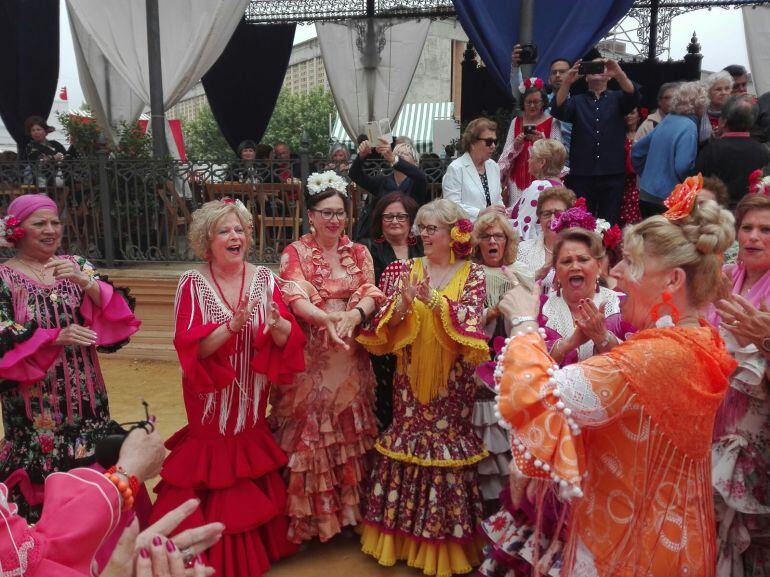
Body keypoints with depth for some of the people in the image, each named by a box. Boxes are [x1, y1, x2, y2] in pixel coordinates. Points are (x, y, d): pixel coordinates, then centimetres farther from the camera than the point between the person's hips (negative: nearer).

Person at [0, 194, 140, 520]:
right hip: (34, 401, -3)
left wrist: (86, 283, -20)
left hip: (84, 395, 3)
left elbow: (116, 316, -4)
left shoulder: (77, 266, 6)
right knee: (40, 482, 5)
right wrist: (56, 337, -22)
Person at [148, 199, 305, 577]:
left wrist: (278, 325, -31)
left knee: (253, 488, 17)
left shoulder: (264, 279, -3)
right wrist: (232, 325, -34)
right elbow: (189, 346, -20)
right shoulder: (192, 283, -10)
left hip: (251, 402, 3)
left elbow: (287, 340, -9)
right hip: (212, 403, -2)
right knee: (213, 490, 9)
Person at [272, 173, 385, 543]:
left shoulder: (359, 253, 10)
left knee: (350, 429, 9)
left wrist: (353, 315, -24)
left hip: (350, 357, 3)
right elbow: (296, 299, -15)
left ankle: (349, 507, 26)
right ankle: (309, 515, 18)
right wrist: (328, 318, -34)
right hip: (309, 357, -3)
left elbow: (371, 294, -2)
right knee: (309, 430, 2)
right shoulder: (295, 253, -1)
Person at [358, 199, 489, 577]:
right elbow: (387, 323, -2)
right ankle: (404, 537, 23)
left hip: (452, 379, -2)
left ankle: (446, 543, 17)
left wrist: (433, 299, -29)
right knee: (408, 439, 6)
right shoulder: (407, 270, 5)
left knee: (447, 441, 0)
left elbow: (470, 319, -15)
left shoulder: (472, 274, 0)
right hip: (411, 376, 2)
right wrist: (404, 302, -22)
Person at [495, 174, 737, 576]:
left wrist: (525, 322, -19)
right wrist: (603, 341, -4)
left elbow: (537, 396, -34)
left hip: (627, 541, -8)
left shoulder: (656, 356, -32)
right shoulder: (701, 341, -2)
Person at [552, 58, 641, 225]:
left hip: (613, 175, 1)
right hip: (581, 175, 0)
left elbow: (633, 96, -9)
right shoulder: (577, 101, 12)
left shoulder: (617, 98, 13)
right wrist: (567, 82, -25)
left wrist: (620, 74, -28)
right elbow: (558, 111, -8)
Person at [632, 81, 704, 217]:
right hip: (668, 200, -8)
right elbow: (682, 167, -23)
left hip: (646, 195, 8)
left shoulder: (666, 121, 10)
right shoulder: (689, 127, -13)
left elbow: (636, 150, 16)